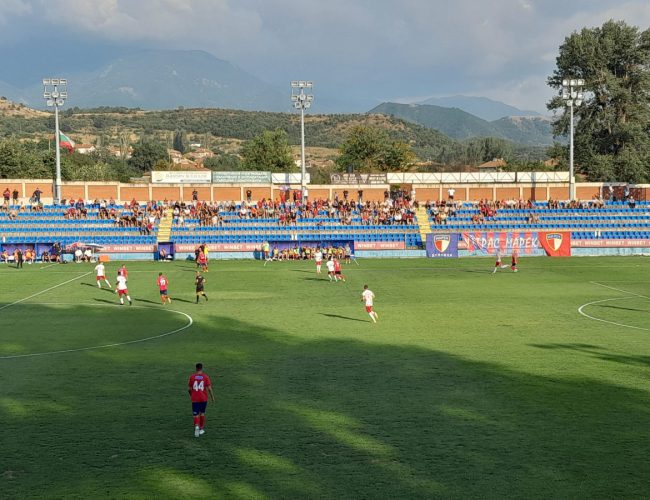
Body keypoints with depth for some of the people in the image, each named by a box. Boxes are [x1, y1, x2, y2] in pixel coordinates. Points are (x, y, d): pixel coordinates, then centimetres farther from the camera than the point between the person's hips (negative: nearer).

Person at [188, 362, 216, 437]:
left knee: (196, 414, 0)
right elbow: (209, 388, -7)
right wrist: (212, 397, 4)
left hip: (194, 399, -1)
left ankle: (196, 426, -26)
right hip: (204, 398, 1)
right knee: (202, 413, 19)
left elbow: (189, 389, 2)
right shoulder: (205, 376, -4)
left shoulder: (192, 376, -2)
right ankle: (201, 429, 26)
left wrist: (191, 395, 21)